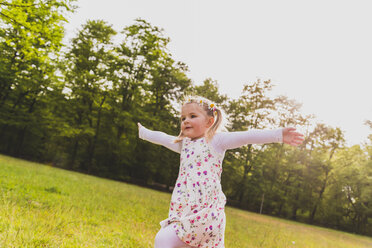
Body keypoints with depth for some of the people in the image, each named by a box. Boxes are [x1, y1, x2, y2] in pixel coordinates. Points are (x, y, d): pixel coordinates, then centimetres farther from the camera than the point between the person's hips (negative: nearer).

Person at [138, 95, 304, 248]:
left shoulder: (215, 141, -2)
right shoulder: (183, 143, 17)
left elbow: (246, 136, -13)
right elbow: (161, 137, 33)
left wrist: (278, 134, -21)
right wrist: (141, 131, 46)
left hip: (206, 211, -7)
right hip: (184, 210, 7)